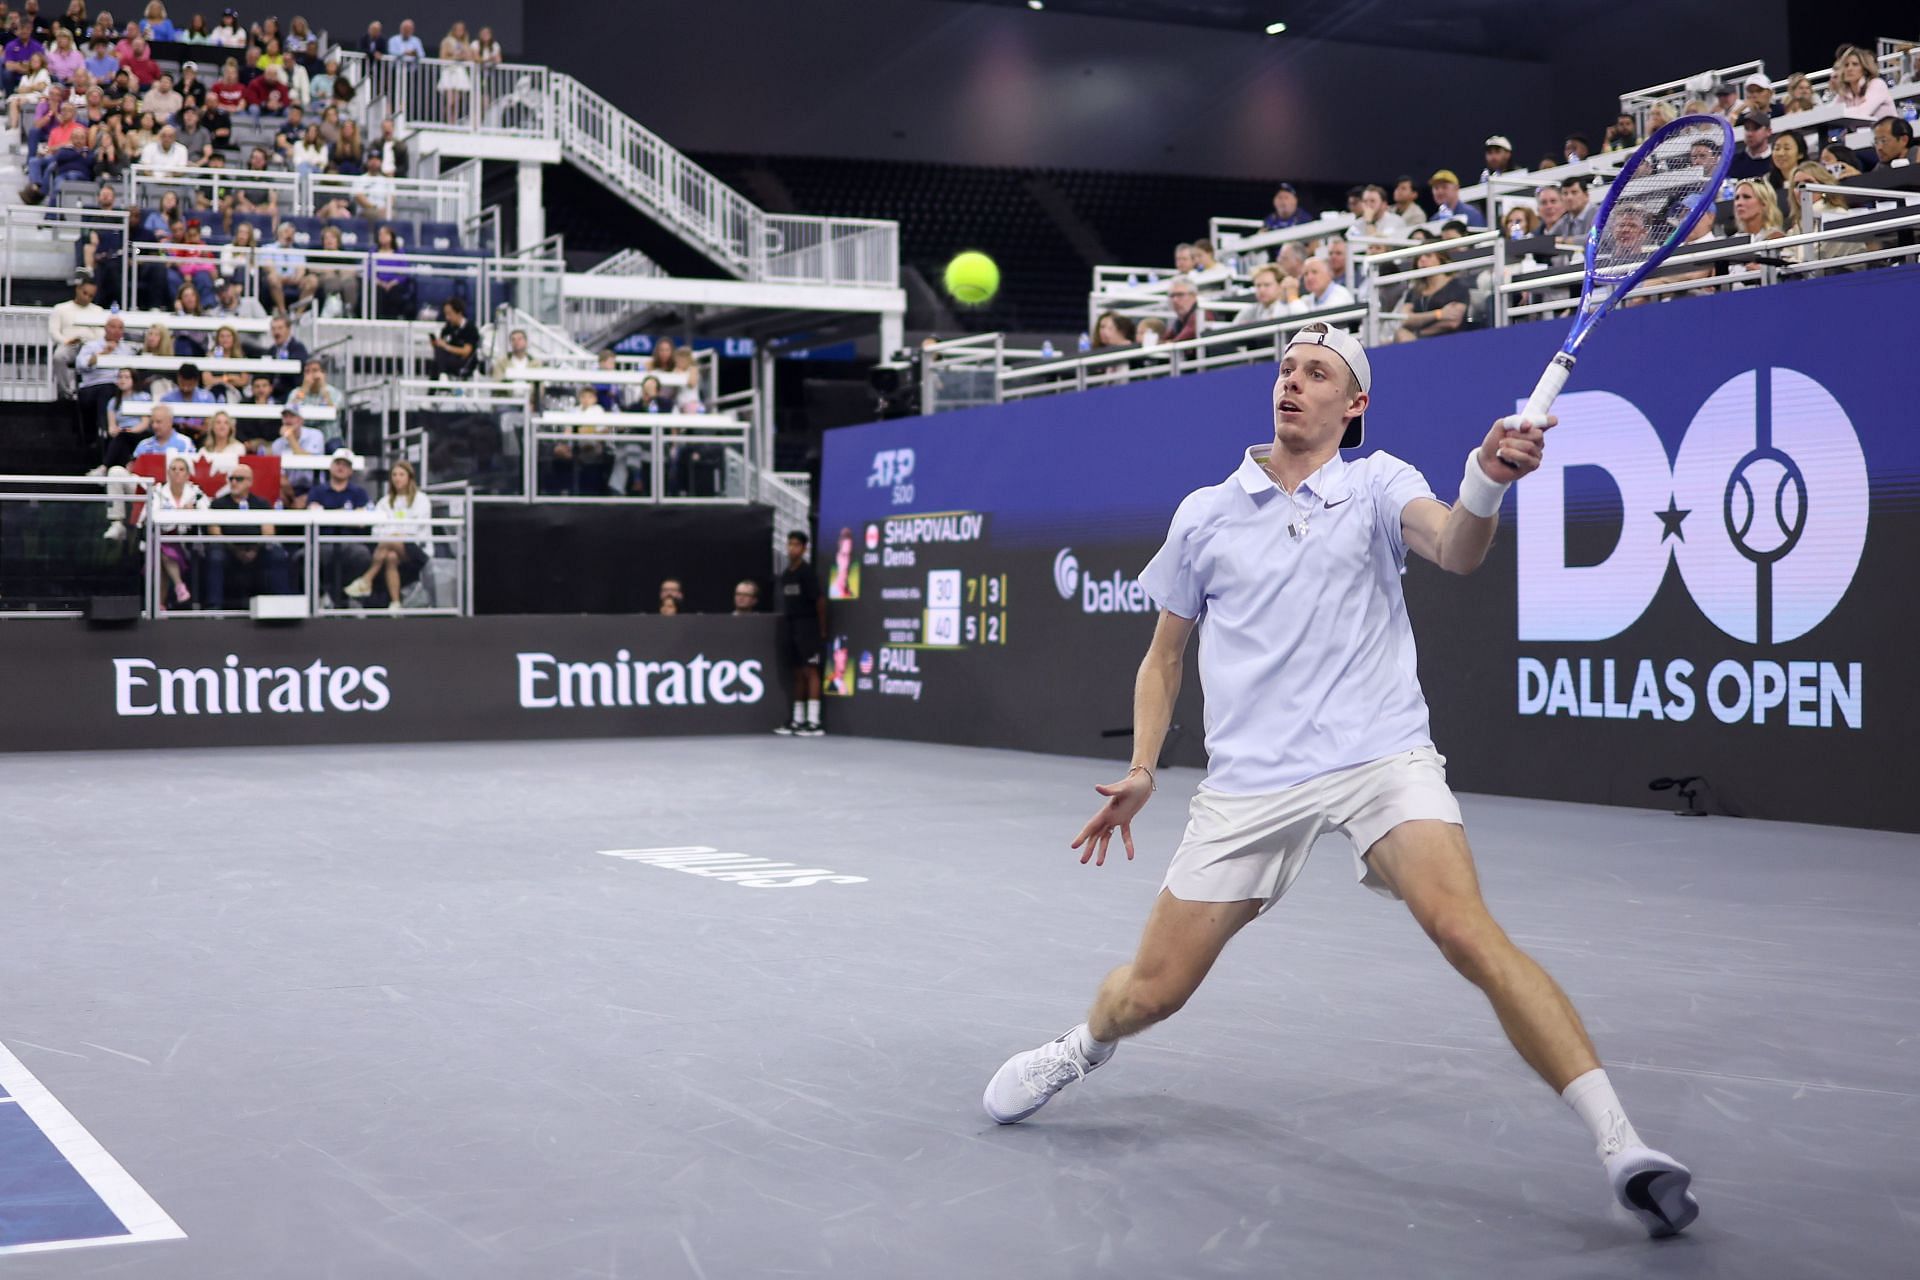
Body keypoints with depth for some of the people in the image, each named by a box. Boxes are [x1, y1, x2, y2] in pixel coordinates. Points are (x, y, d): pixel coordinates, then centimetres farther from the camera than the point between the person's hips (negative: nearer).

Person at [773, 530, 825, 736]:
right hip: (791, 626, 7)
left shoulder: (807, 572, -9)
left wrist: (822, 630, -8)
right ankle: (798, 720, 12)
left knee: (810, 671, -9)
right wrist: (785, 617, 10)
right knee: (797, 673, 9)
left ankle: (813, 723, -11)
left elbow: (820, 601, -9)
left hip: (808, 626, -7)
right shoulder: (785, 574, 12)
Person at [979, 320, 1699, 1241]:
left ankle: (1619, 1147, -23)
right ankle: (1081, 1051, 39)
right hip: (1249, 782, 2)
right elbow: (1165, 653, 19)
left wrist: (1486, 485, -38)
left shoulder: (1377, 484, 4)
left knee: (1467, 932, -26)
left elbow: (1456, 552, -16)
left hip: (1381, 760, -2)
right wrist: (1141, 771, 9)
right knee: (1152, 990, 4)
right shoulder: (1204, 514, 10)